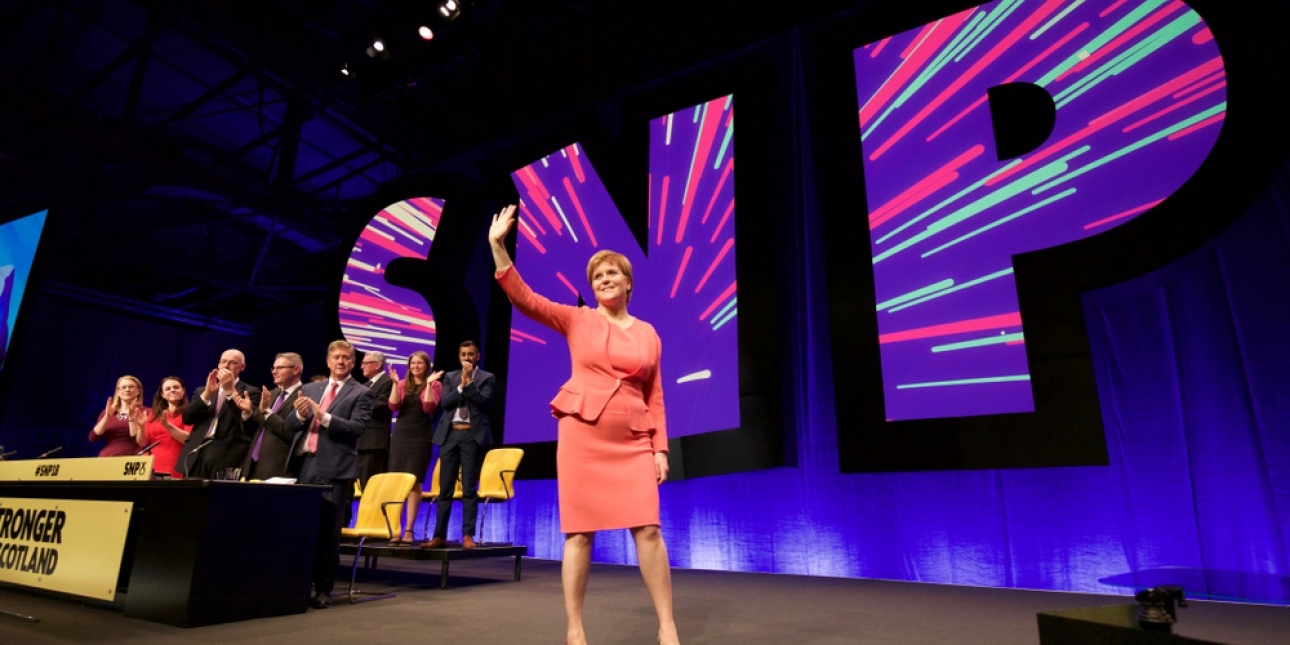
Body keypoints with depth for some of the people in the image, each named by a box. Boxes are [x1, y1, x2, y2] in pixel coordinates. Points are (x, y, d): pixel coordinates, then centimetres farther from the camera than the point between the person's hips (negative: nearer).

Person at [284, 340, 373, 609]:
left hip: (334, 468, -5)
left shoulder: (360, 393, 0)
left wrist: (323, 416, -21)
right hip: (303, 464, 5)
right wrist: (300, 415, -10)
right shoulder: (309, 389, 16)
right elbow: (289, 425, 12)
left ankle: (323, 590, 12)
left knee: (327, 532, 0)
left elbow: (356, 428, -12)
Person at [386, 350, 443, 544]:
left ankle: (409, 530, 0)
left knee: (414, 483, -4)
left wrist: (429, 383, -16)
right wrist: (394, 383, -8)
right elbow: (393, 406, -2)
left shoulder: (435, 385, 2)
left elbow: (428, 408, -11)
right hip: (400, 435, 3)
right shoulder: (402, 384, 10)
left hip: (421, 437, -3)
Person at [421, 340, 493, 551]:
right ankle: (439, 536, 13)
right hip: (450, 434, 3)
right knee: (445, 488, 7)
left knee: (469, 488, -2)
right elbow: (444, 402, 1)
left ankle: (468, 536, 3)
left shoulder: (487, 378, 5)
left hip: (472, 434, -3)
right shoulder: (450, 377, 14)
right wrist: (461, 386, -10)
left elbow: (483, 401, -10)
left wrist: (469, 382, -13)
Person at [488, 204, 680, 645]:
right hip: (582, 435, -1)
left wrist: (661, 448, 4)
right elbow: (523, 298, -5)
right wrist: (498, 246, -14)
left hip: (633, 442, 2)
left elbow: (655, 397, 11)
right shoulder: (577, 320, 5)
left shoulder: (649, 335, 11)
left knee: (648, 530, -3)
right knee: (579, 533, 2)